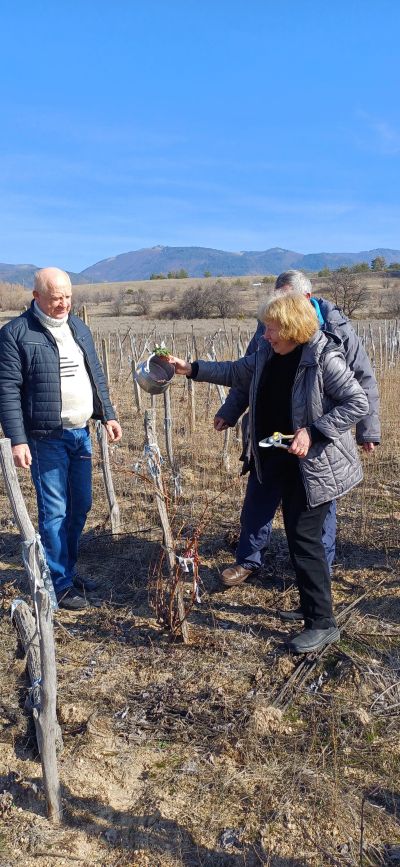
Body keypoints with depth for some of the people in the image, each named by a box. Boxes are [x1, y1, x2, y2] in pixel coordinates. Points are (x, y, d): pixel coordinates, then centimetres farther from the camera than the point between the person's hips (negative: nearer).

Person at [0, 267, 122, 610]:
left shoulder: (78, 327, 12)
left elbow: (96, 376, 18)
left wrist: (108, 415, 12)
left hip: (80, 433, 7)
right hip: (46, 438, -7)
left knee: (80, 507, 14)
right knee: (55, 512, -1)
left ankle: (68, 570, 31)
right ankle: (60, 584, 14)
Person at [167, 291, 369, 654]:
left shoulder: (324, 358, -21)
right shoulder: (267, 353, 0)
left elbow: (358, 403, -20)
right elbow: (236, 371, 15)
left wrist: (313, 432, -26)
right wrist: (192, 369, 10)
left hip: (311, 464, -7)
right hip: (269, 457, 7)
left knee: (303, 538, -4)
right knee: (253, 514, 22)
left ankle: (322, 623, 11)